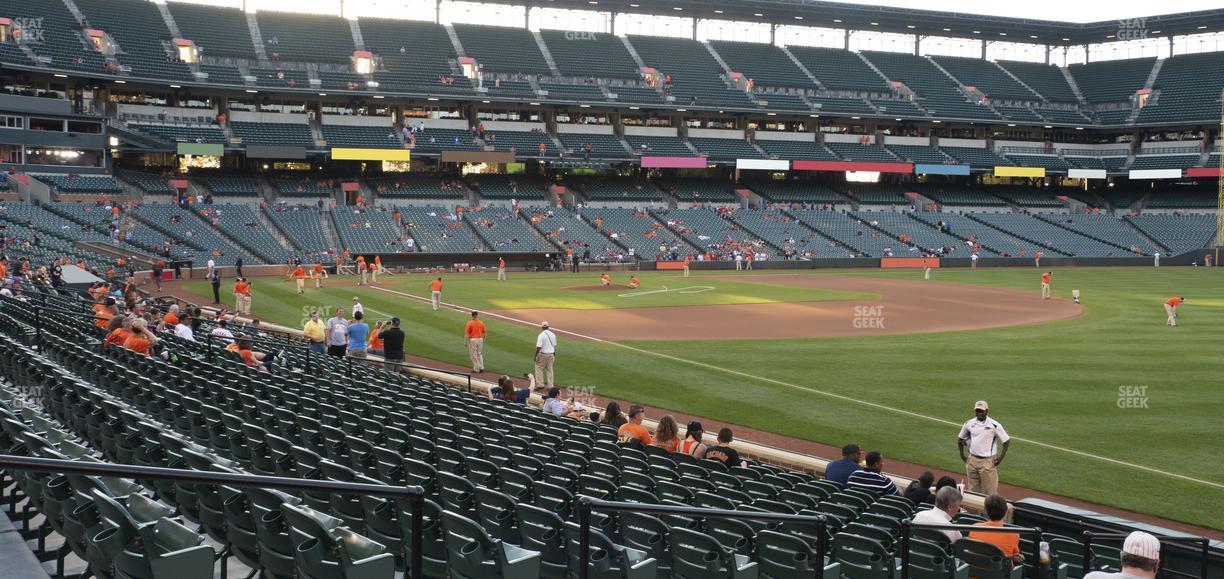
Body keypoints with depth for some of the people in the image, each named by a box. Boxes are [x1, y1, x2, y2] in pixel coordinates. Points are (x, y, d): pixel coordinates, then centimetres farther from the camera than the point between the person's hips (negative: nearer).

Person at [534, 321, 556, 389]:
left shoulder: (541, 335, -16)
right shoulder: (553, 335, 5)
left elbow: (538, 347, -19)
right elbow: (554, 346, 11)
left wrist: (535, 356, -10)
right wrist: (554, 355, 20)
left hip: (543, 354, -6)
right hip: (551, 354, 6)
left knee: (539, 368, 6)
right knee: (549, 370, 12)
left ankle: (540, 384, 2)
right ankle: (550, 386, 12)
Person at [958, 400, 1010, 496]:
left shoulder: (994, 425, -9)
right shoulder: (969, 423, 3)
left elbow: (1007, 441, -4)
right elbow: (960, 438, 17)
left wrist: (1001, 458, -7)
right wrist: (962, 455, 10)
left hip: (987, 462, -4)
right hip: (972, 460, 4)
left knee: (990, 491, -4)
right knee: (973, 490, 12)